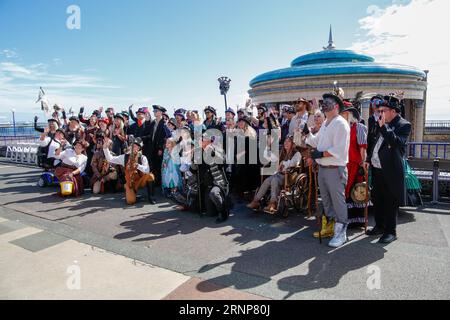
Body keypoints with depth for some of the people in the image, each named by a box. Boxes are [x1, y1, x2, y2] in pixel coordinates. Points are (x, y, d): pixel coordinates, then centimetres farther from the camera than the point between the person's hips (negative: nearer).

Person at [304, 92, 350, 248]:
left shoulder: (340, 124, -12)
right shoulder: (325, 124, 16)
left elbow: (339, 150, -21)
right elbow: (315, 141, 21)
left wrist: (320, 154, -19)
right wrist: (307, 132, 7)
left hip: (335, 169, -9)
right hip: (322, 168, 9)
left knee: (338, 201, 0)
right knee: (326, 200, 18)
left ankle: (340, 233, 11)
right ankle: (328, 227, 33)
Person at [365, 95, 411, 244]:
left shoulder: (404, 125, -9)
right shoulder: (382, 125, 13)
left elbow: (397, 143, -25)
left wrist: (383, 126, -23)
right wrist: (369, 159, 16)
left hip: (391, 171, -8)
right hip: (377, 169, 8)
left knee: (390, 202, 2)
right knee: (377, 199, 16)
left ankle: (390, 231, 15)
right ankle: (380, 226, 32)